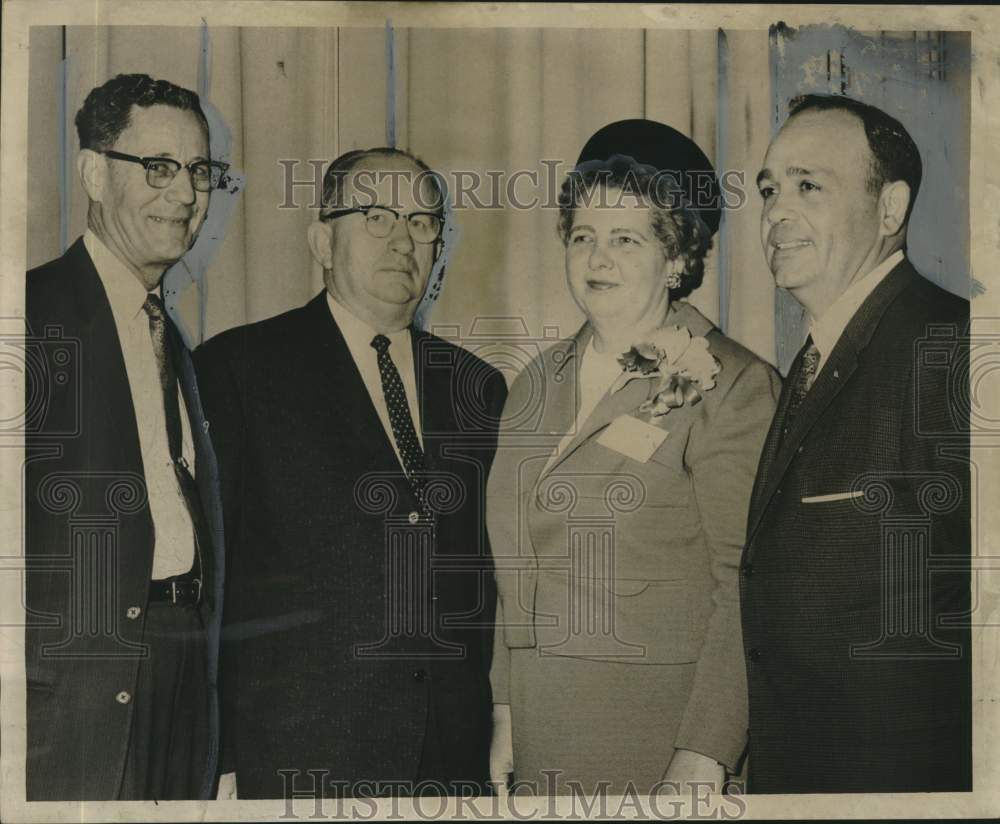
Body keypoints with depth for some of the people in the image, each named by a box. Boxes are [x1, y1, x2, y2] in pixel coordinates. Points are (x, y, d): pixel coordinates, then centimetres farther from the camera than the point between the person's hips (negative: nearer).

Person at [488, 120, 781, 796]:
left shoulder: (729, 386, -10)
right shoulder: (537, 385, 10)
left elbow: (748, 588, -14)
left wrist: (702, 761, -18)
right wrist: (506, 713, 10)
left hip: (660, 736, -5)